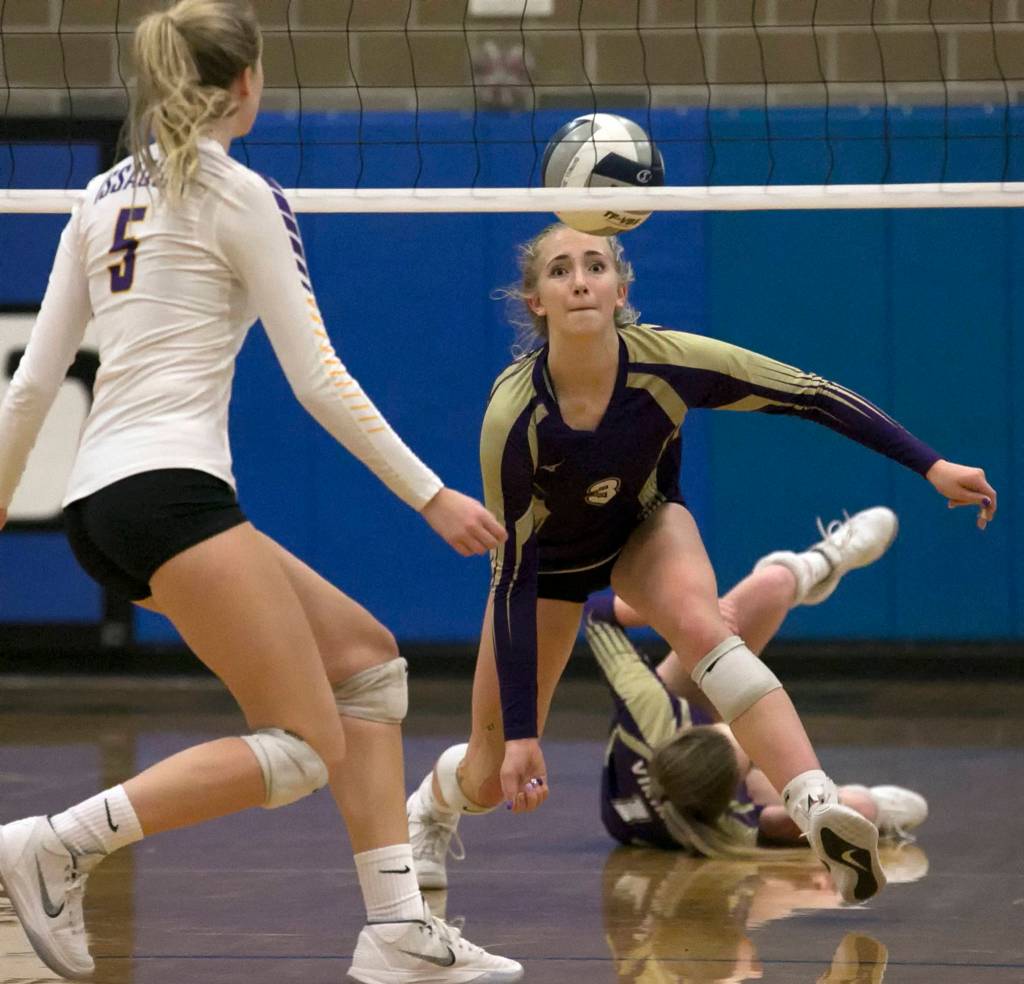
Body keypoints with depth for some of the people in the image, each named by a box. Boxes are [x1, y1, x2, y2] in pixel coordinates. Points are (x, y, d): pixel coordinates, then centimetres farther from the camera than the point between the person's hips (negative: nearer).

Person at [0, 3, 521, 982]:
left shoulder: (103, 195, 18)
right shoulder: (238, 195, -3)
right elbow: (318, 380, -5)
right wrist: (432, 496, 0)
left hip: (100, 499, 9)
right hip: (169, 488, -9)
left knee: (365, 654, 13)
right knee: (306, 748, -8)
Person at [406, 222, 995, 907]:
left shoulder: (669, 363, -32)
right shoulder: (513, 417, -35)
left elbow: (814, 396, -21)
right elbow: (514, 574, -29)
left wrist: (933, 466, -25)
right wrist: (520, 733, -29)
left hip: (646, 526, 1)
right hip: (548, 555, -1)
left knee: (700, 623, -34)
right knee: (496, 778, 4)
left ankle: (821, 810, -47)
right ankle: (431, 807, 42)